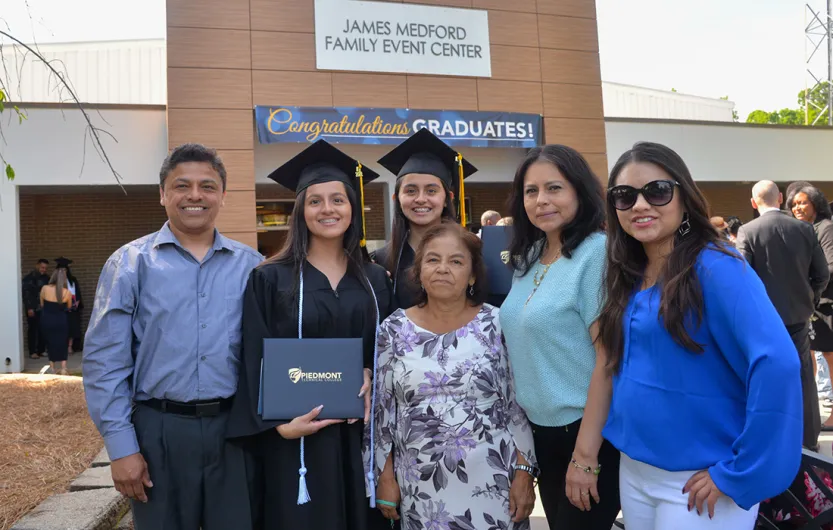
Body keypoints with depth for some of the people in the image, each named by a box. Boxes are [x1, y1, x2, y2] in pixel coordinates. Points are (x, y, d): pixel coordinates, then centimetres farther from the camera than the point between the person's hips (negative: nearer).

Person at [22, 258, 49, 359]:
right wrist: (29, 308, -14)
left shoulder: (46, 278, 9)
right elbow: (25, 294, -9)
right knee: (33, 330, 0)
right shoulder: (28, 278, -5)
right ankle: (32, 352, 4)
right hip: (33, 309, -4)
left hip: (44, 308, 4)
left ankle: (41, 350, 12)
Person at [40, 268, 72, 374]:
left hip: (46, 320, 1)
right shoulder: (67, 292, -9)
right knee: (62, 344, 10)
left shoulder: (45, 288, -9)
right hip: (61, 321, -1)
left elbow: (42, 304, 4)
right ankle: (63, 369, 2)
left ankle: (52, 369, 20)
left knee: (50, 344, 15)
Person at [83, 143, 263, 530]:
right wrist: (121, 446, -7)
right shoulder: (130, 263, 0)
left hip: (236, 429, 1)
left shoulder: (251, 265, 4)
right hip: (160, 430, -1)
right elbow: (104, 361, -3)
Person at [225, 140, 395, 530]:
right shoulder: (270, 279, -3)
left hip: (362, 434, 3)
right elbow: (256, 362, -6)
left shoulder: (376, 281, 6)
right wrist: (280, 424, -15)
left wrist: (372, 377, -8)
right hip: (297, 438, -3)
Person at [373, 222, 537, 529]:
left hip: (492, 481, -1)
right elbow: (382, 408, 4)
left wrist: (524, 472, -4)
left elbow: (519, 406, -1)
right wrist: (385, 475, 4)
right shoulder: (395, 329, 0)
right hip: (421, 486, 1)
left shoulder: (497, 325, -4)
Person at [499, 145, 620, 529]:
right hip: (541, 431, 7)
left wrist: (585, 454, -20)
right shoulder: (528, 258, 5)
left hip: (589, 434, -7)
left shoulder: (598, 252, -17)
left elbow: (609, 357, -20)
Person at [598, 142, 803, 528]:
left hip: (698, 482, -6)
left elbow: (777, 364, -26)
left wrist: (738, 472, -22)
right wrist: (619, 434, 6)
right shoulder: (628, 277, 3)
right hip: (632, 471, 7)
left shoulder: (714, 267, -18)